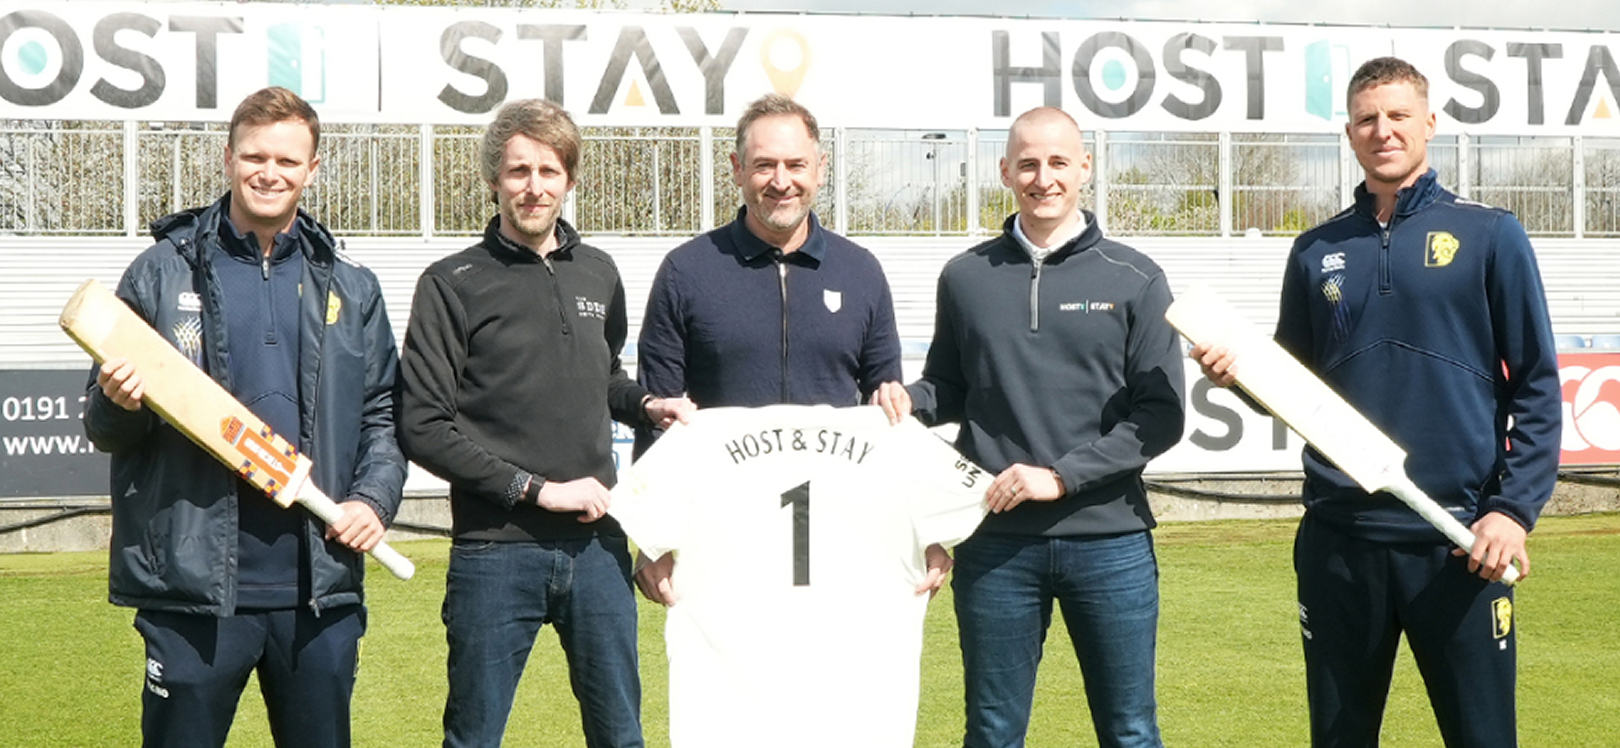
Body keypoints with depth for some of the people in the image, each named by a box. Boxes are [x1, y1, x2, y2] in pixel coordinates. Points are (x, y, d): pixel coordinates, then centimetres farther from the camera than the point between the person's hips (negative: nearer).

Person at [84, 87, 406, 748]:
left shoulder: (349, 289, 12)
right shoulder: (162, 273, 4)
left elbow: (383, 413, 15)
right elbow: (105, 430, 6)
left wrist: (375, 497, -2)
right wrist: (118, 406, -16)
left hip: (320, 590, 3)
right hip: (193, 585, -2)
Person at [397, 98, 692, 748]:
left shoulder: (598, 274, 10)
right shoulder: (454, 284, -4)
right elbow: (423, 428, -10)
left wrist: (646, 404, 4)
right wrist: (536, 489, -13)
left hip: (596, 546, 4)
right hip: (495, 552, -4)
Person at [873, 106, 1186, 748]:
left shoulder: (1134, 280, 1)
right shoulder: (966, 277, 8)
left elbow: (1160, 415, -3)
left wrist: (1062, 475, -13)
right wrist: (907, 400, -7)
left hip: (1110, 540, -1)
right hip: (995, 541, 1)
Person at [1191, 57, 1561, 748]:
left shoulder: (1489, 236, 1)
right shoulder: (1316, 251, 11)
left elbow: (1535, 385, -1)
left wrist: (1515, 508, -11)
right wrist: (1242, 373, -5)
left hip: (1458, 541, -3)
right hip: (1339, 535, 3)